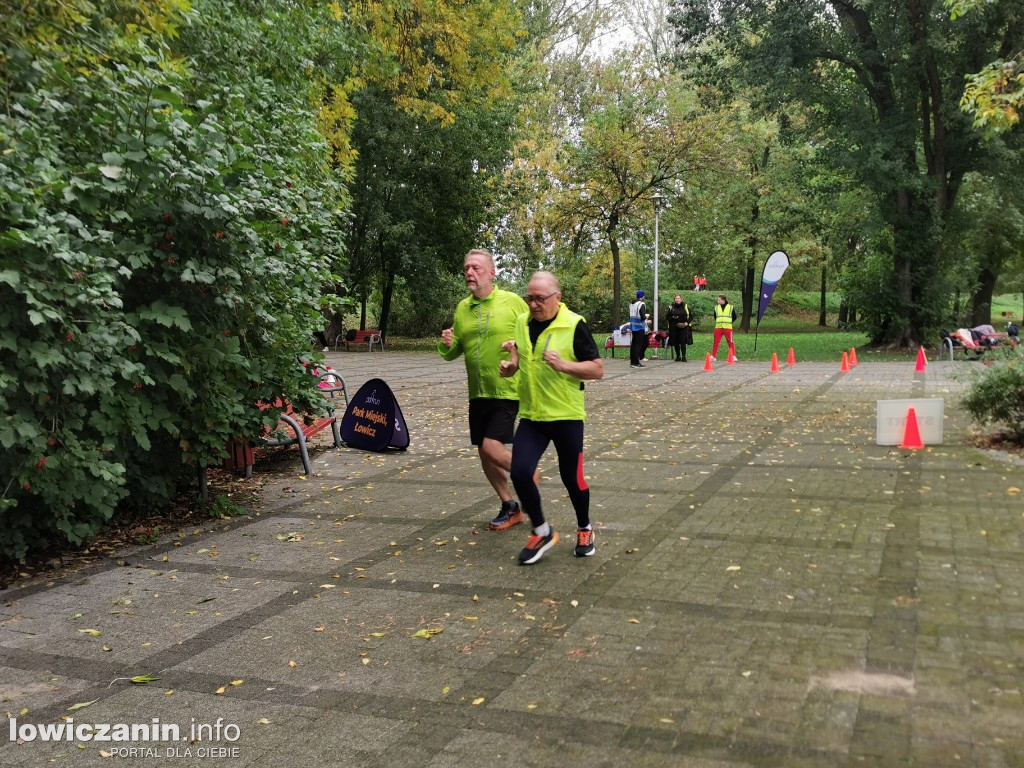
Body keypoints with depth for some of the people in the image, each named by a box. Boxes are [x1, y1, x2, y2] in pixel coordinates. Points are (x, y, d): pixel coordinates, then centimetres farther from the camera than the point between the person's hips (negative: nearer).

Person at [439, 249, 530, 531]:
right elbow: (452, 353, 13)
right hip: (477, 392, 6)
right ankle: (510, 507, 27)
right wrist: (447, 344, -9)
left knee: (491, 448, -15)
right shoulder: (462, 308, 7)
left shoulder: (512, 302, -7)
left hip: (507, 390, -6)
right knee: (484, 454, 10)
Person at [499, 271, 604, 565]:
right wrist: (510, 364, -2)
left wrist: (563, 365, -24)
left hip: (566, 416, -4)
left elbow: (598, 370, -11)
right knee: (520, 472, -9)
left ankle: (584, 530, 34)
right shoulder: (522, 323, 5)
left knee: (572, 477, 6)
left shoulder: (574, 325, -11)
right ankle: (542, 532, 12)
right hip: (531, 416, 4)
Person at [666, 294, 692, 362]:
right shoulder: (671, 307, 7)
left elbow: (690, 316, 11)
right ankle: (678, 356, 14)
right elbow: (667, 317, 10)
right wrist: (672, 317, -10)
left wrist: (687, 322, -6)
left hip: (683, 327, -1)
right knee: (676, 342, 3)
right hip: (673, 327, 1)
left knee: (683, 342, -9)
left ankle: (683, 356, -5)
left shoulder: (685, 307, 7)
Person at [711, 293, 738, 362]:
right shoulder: (716, 307, 9)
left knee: (730, 342, -2)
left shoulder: (730, 307, 1)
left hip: (728, 328, -2)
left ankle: (734, 356, 4)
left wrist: (729, 323, 6)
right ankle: (713, 356, 7)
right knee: (716, 342, 1)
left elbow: (734, 317, 10)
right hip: (718, 328, 2)